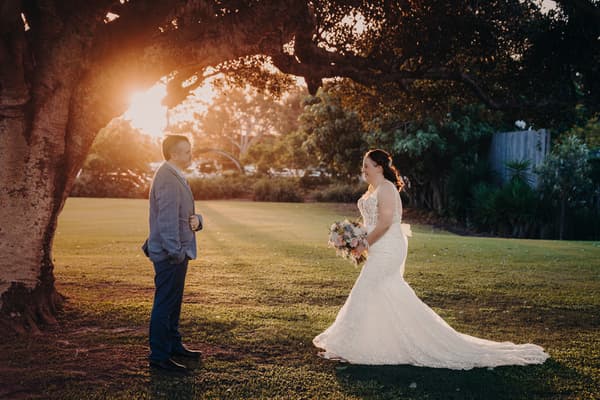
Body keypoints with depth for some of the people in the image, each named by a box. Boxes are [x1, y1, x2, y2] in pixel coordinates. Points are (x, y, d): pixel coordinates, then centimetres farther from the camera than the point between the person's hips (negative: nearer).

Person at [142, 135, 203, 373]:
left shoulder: (176, 177, 16)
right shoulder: (167, 179, -18)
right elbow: (167, 219, -24)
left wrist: (196, 219, -1)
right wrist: (175, 251, -25)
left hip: (178, 252, 11)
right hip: (170, 254, -11)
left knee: (173, 302, 20)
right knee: (165, 304, -4)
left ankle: (173, 344, 34)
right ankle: (159, 356, 2)